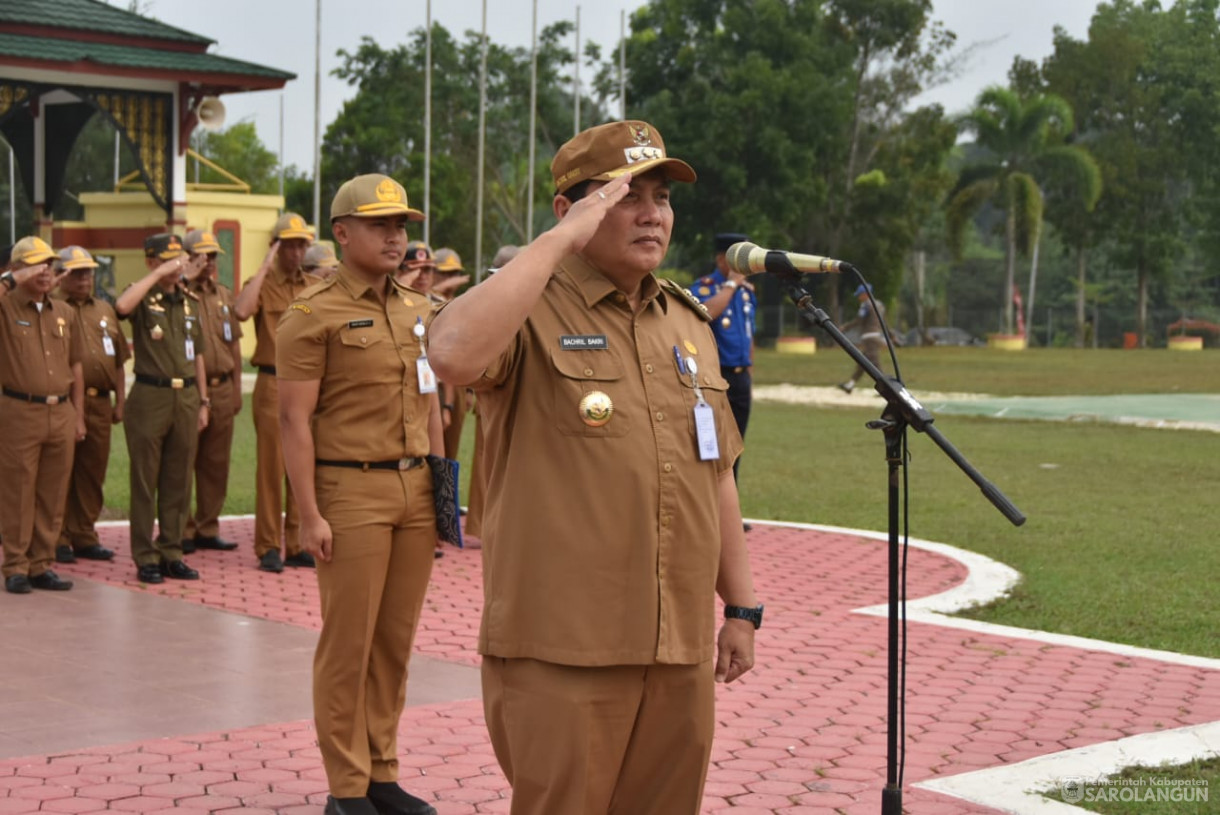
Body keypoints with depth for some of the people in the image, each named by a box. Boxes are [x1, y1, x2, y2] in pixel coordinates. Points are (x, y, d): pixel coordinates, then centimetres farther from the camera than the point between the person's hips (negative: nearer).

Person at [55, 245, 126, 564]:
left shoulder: (105, 310, 17)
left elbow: (119, 359, 19)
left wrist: (120, 401, 13)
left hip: (100, 402, 5)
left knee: (93, 474, 10)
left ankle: (84, 536, 19)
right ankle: (57, 539, 6)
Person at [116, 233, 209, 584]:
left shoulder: (190, 302, 13)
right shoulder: (143, 298, -3)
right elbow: (122, 306, -29)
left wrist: (203, 402, 14)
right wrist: (160, 274, -22)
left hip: (186, 397, 5)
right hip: (150, 397, -5)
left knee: (178, 482, 9)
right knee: (145, 481, 1)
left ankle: (172, 553, 17)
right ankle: (145, 558, 6)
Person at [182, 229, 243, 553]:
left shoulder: (224, 295, 15)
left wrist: (236, 388, 13)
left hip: (222, 389, 6)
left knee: (217, 464, 9)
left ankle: (208, 529, 17)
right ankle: (182, 530, 6)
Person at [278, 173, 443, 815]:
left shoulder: (418, 310, 14)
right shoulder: (313, 314, -6)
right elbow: (293, 419, -10)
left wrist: (441, 485, 15)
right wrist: (310, 514, -15)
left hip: (415, 491, 6)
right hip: (351, 492, -6)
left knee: (396, 639, 9)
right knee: (348, 642, -1)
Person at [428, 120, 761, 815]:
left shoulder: (688, 322, 15)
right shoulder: (531, 312, -6)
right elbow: (453, 354, -30)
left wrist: (741, 608, 17)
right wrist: (559, 240, -21)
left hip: (681, 653, 6)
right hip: (563, 653, -6)